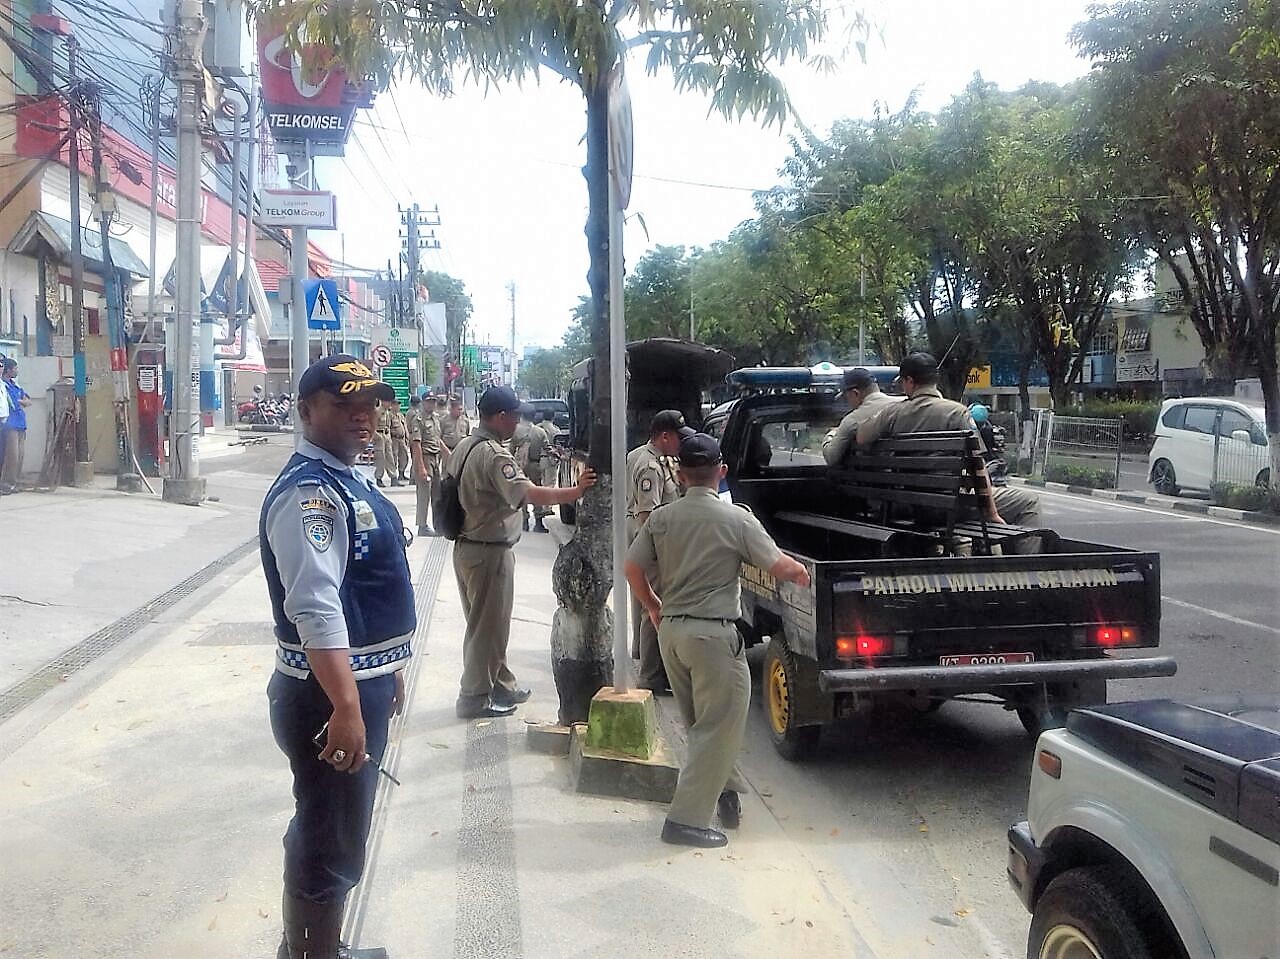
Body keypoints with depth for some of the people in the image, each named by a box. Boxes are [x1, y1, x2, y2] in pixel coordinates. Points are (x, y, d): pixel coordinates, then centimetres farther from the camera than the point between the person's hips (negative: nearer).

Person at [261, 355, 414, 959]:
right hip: (329, 694, -10)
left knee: (335, 837, 25)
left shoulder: (347, 481, 11)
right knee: (328, 846, 3)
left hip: (361, 682, 10)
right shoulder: (308, 493, -21)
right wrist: (346, 707, -35)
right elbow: (316, 612, -31)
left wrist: (388, 671, 25)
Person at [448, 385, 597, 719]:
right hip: (489, 551, -10)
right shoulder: (495, 454, -21)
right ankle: (475, 697, 10)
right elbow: (530, 494, -32)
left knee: (484, 621, 18)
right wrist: (575, 491, -31)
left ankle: (501, 684, 31)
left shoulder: (462, 446, 9)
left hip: (465, 547, 10)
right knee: (487, 625, 2)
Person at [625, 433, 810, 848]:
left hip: (670, 631, 6)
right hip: (713, 633, -6)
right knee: (719, 727, 2)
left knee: (700, 723, 21)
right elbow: (781, 567, -8)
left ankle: (723, 791, 33)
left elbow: (632, 568, 7)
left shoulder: (661, 517, 3)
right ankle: (687, 818, 1)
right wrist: (803, 574, 14)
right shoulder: (736, 518, -10)